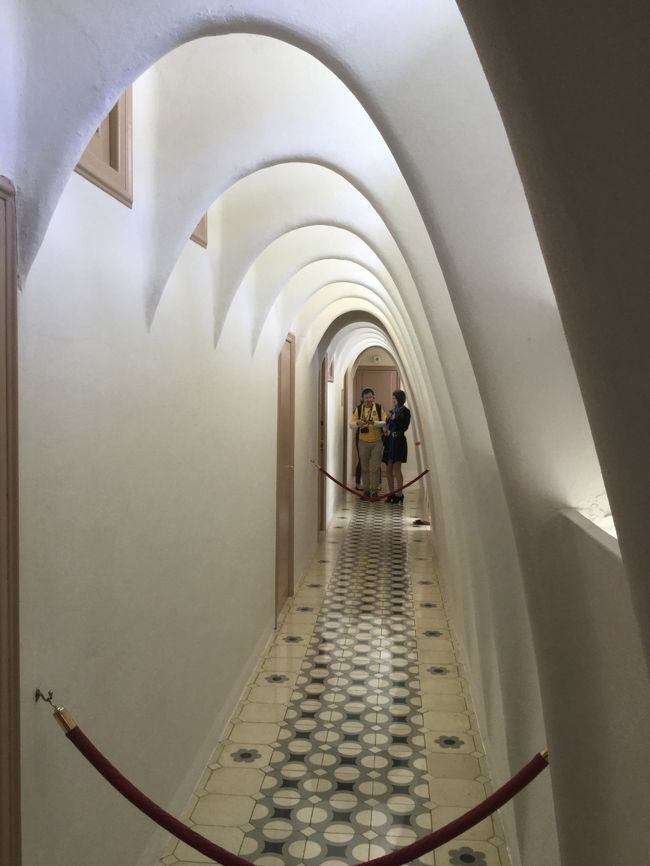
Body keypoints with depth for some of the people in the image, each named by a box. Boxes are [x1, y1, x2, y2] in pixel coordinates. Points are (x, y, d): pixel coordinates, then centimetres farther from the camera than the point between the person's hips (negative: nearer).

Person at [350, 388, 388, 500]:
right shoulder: (358, 409, 1)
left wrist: (374, 423, -26)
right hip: (363, 442, 2)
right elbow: (351, 424, -5)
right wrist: (358, 423, -27)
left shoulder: (379, 408, -3)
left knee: (375, 468, -1)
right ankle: (366, 490, 19)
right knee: (364, 468, 9)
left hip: (377, 441, -2)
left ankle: (374, 491, 7)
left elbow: (385, 422, -10)